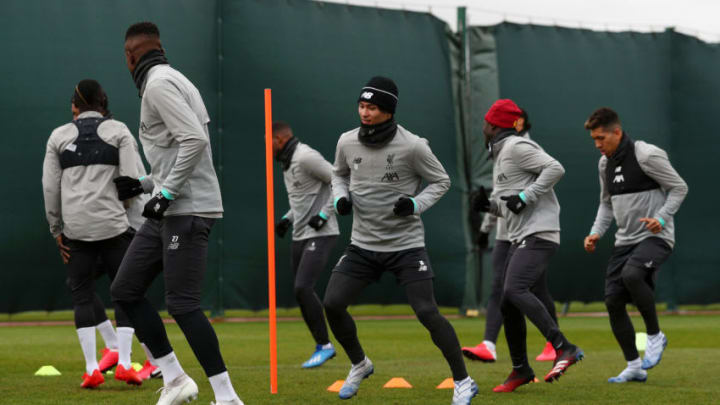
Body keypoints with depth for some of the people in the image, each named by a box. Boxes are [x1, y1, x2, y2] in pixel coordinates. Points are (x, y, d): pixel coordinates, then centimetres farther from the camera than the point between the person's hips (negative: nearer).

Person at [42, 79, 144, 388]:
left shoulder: (58, 136, 9)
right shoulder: (118, 131, 4)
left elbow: (50, 187, 6)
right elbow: (132, 179, -5)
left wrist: (57, 230, 12)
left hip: (75, 228, 2)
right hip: (113, 224, -2)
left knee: (82, 293, 10)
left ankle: (92, 368, 6)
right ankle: (123, 362, -1)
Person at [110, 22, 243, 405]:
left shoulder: (159, 84, -11)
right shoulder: (171, 81, 19)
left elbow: (195, 140, -24)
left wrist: (166, 191, -21)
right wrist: (144, 184, 22)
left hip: (187, 208, -10)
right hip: (168, 211, 10)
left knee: (182, 303, -11)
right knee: (124, 290, 10)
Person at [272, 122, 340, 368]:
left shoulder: (305, 157, -14)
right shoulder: (287, 163, 15)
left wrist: (324, 214, -20)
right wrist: (288, 218, 14)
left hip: (321, 235, -10)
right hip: (300, 235, 10)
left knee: (303, 288, -18)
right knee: (302, 292, 9)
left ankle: (324, 345, -8)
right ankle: (323, 347, 18)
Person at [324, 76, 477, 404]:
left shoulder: (412, 146, -14)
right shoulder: (347, 142, -2)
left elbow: (441, 181, -2)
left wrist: (416, 204, -18)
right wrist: (340, 197, -3)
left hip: (406, 244, -4)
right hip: (362, 243, 4)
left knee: (427, 312, -12)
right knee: (331, 304, -6)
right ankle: (359, 365, 20)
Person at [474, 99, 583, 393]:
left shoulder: (516, 147, -6)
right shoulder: (500, 155, 24)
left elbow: (555, 169, -18)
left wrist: (525, 196, -21)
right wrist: (489, 205, 9)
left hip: (538, 234, -10)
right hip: (520, 238, 10)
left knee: (515, 290, -26)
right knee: (509, 306, 9)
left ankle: (564, 348, -29)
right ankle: (520, 370, 19)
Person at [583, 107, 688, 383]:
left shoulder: (647, 155, -13)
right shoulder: (605, 163, 10)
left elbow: (679, 188, -8)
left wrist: (661, 218, -21)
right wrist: (596, 232, 6)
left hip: (655, 237, -8)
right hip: (625, 240, 8)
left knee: (631, 274, -35)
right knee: (613, 301, -2)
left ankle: (655, 335, -13)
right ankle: (634, 366, 11)